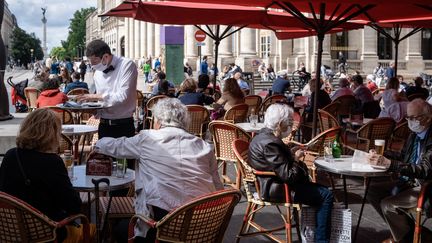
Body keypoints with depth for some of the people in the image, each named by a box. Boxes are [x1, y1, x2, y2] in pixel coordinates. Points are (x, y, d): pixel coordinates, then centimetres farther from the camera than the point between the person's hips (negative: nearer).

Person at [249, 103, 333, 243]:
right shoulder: (270, 143, -26)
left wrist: (292, 157, 1)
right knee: (326, 196, -9)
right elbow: (289, 176, -27)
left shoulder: (264, 136, 7)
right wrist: (296, 159, -10)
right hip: (276, 190, -11)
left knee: (322, 189, 18)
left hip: (276, 183, 11)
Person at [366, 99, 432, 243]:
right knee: (373, 191, 7)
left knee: (388, 204, -23)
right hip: (407, 181, 9)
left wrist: (388, 164, -41)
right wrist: (380, 155, -2)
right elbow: (403, 156, 17)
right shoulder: (415, 134, 3)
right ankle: (406, 227, 13)